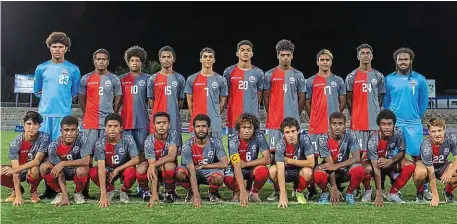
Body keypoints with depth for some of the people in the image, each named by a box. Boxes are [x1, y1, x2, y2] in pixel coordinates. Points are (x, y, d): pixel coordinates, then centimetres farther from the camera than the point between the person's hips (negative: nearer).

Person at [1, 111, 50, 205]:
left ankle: (33, 191, -4)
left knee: (34, 169, -38)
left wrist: (15, 169, -38)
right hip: (20, 171, 2)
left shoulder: (44, 138, -22)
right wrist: (18, 196, -30)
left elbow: (37, 161, -26)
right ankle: (17, 190, 6)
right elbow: (16, 169, -23)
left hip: (36, 170, -2)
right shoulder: (15, 143, -19)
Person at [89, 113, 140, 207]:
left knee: (131, 172, -35)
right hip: (108, 170, 1)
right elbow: (101, 167, -30)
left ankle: (124, 192, 1)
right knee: (93, 172, -28)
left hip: (124, 168, -1)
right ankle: (110, 190, 4)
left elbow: (136, 160, -23)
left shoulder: (127, 138, -22)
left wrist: (117, 170, -26)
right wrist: (103, 194, -39)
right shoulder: (100, 143, -22)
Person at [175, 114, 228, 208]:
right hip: (194, 173, 1)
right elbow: (192, 172, -27)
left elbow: (224, 164, -19)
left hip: (210, 172, -1)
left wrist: (202, 166, -19)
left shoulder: (215, 143, -15)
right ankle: (192, 192, 2)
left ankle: (212, 192, 2)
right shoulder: (188, 146, -19)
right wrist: (196, 197, -36)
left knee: (218, 178, -36)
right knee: (179, 173, -32)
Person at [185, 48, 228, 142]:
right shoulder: (192, 79, 6)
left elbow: (223, 102, 10)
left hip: (215, 124, 0)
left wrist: (214, 116, 6)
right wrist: (195, 118, 8)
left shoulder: (221, 80, 6)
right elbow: (189, 101, 10)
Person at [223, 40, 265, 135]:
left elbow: (259, 97, 12)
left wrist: (251, 109, 11)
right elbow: (225, 95, 9)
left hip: (252, 116, 1)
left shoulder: (258, 73, 5)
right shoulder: (229, 71, 2)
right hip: (234, 116, -1)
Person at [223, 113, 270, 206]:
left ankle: (254, 192, 0)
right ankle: (237, 192, 4)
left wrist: (245, 164, -23)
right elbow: (237, 166, -37)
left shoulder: (259, 137, -20)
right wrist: (243, 191, -47)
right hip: (236, 170, -1)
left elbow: (267, 159, -22)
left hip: (252, 168, 1)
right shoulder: (233, 140, -27)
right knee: (228, 179, -34)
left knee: (263, 171, -32)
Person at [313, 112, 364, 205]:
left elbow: (357, 158, -22)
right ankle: (325, 192, 2)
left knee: (359, 170, -32)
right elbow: (330, 164, -22)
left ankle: (349, 193, -1)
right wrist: (334, 187, -29)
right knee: (318, 175, -35)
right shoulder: (323, 139, -20)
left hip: (345, 170, 1)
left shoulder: (350, 135, -16)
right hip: (329, 171, -1)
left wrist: (337, 166, -31)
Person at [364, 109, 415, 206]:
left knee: (410, 166, -22)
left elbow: (402, 152, -7)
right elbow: (376, 168, -36)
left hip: (391, 161, 4)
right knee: (366, 168, -36)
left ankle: (393, 193, -5)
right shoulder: (373, 140, -34)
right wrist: (379, 195, -40)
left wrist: (390, 161, -30)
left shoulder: (398, 133, -24)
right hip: (375, 162, -4)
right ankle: (368, 191, -3)